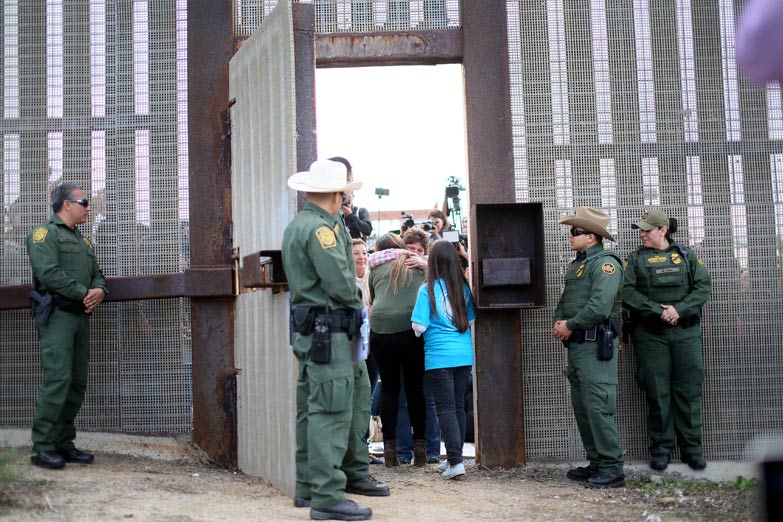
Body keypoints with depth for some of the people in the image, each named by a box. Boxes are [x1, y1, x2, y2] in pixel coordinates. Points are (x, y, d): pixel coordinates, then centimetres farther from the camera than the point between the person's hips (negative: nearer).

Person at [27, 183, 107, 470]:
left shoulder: (83, 241, 24)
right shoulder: (45, 233, -2)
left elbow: (97, 273, 20)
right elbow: (49, 274, -15)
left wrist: (100, 290, -4)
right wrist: (85, 293, -13)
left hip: (81, 316, 8)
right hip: (57, 315, -8)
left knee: (77, 383, 7)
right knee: (56, 380, -14)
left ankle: (64, 443, 13)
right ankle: (42, 448, -9)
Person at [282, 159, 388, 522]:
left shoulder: (296, 225, 18)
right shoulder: (320, 227, -15)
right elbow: (341, 282, -21)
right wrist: (355, 302, 1)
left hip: (307, 329, 10)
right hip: (326, 330, -10)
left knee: (312, 409, 14)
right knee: (332, 410, -10)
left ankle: (308, 487, 21)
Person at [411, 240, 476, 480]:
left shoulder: (428, 290, -10)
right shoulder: (463, 288, 4)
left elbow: (419, 326, -12)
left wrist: (418, 331, 9)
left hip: (439, 357, -5)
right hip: (464, 354, 5)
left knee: (446, 408, -2)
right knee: (458, 406, 13)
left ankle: (455, 461, -10)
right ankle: (454, 457, 22)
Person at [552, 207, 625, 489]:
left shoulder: (605, 263, -10)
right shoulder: (577, 265, 20)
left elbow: (600, 307, -21)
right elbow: (565, 300, 22)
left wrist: (571, 326, -12)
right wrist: (559, 322, 2)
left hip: (596, 344, -10)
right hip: (576, 344, 10)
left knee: (598, 405, -11)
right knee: (581, 406, 11)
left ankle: (612, 469, -6)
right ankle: (597, 463, 19)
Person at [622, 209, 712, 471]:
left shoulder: (686, 255, 10)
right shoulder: (635, 259, 8)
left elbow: (704, 287, 0)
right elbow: (627, 292, -5)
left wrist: (679, 309, -14)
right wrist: (658, 310, -15)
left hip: (686, 332, 0)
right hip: (650, 334, 0)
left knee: (688, 390, 2)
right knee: (657, 392, 1)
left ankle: (691, 447, 11)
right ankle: (661, 448, 10)